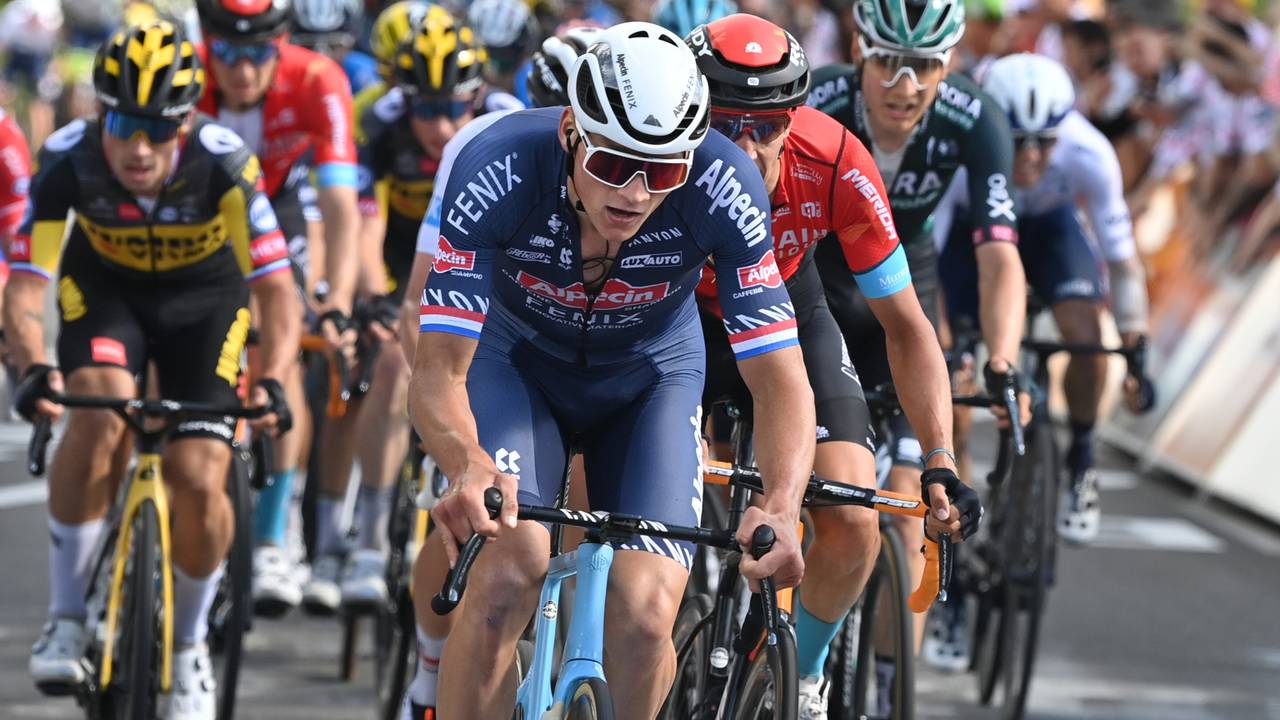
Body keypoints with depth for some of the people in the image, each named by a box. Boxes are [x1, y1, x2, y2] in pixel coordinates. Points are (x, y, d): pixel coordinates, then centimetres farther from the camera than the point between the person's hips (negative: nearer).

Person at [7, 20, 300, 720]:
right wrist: (34, 367, -51)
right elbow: (23, 288, -31)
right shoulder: (68, 159, -30)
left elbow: (277, 288, -33)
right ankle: (65, 617, -15)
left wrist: (271, 380, -50)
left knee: (199, 482, -13)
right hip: (104, 287, 0)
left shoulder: (223, 162, -33)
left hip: (204, 295, 0)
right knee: (98, 416, -30)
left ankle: (189, 643, 15)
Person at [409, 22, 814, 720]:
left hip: (649, 378, 1)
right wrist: (469, 467, -56)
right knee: (512, 567, -28)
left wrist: (781, 506, -49)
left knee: (643, 617, -17)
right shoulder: (498, 170, -34)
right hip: (516, 361, -1)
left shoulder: (722, 188, -32)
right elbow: (439, 371, -35)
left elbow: (780, 380, -30)